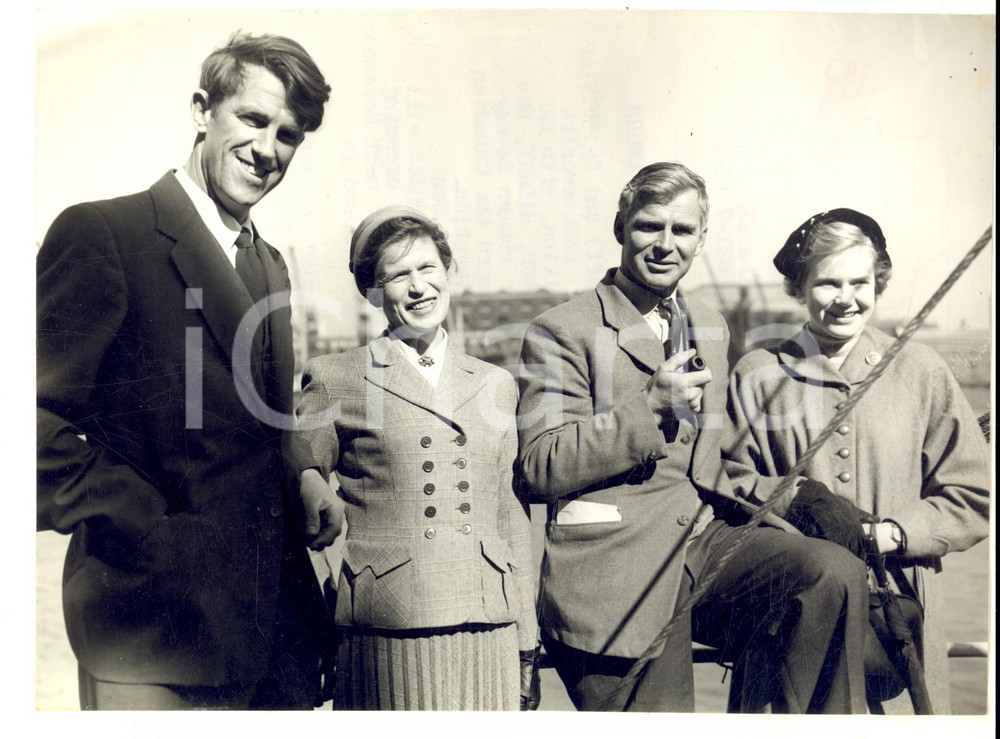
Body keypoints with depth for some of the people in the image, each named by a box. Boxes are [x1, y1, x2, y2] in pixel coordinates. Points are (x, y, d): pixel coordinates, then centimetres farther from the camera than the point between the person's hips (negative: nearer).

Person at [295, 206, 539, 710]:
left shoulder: (497, 385, 14)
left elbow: (512, 524, 13)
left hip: (488, 634, 3)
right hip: (386, 640, -3)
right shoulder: (334, 380, 2)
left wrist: (527, 649, 12)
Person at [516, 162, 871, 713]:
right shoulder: (562, 331, -2)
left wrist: (761, 515, 11)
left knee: (836, 573, -20)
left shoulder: (711, 329, 20)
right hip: (614, 563, -5)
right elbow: (541, 466, -10)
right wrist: (650, 406, -16)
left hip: (705, 540, 5)